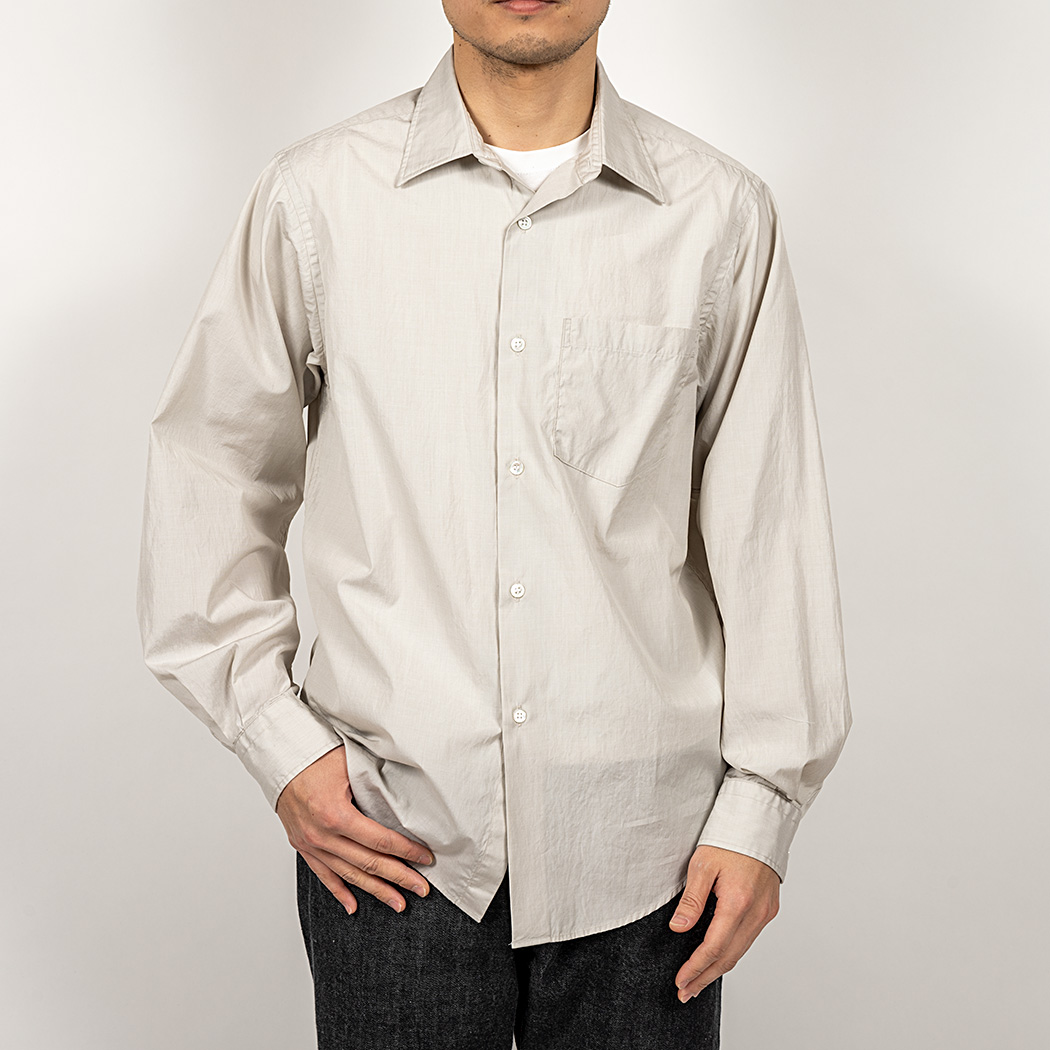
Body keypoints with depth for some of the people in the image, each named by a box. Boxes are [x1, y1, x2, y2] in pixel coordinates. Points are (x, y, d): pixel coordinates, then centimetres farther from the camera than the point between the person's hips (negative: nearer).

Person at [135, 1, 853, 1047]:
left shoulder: (719, 214, 0)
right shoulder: (315, 197, -1)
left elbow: (768, 529, 2)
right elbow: (207, 473, 5)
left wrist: (760, 808, 1)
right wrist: (278, 744, -1)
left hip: (640, 849, 1)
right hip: (390, 841, 0)